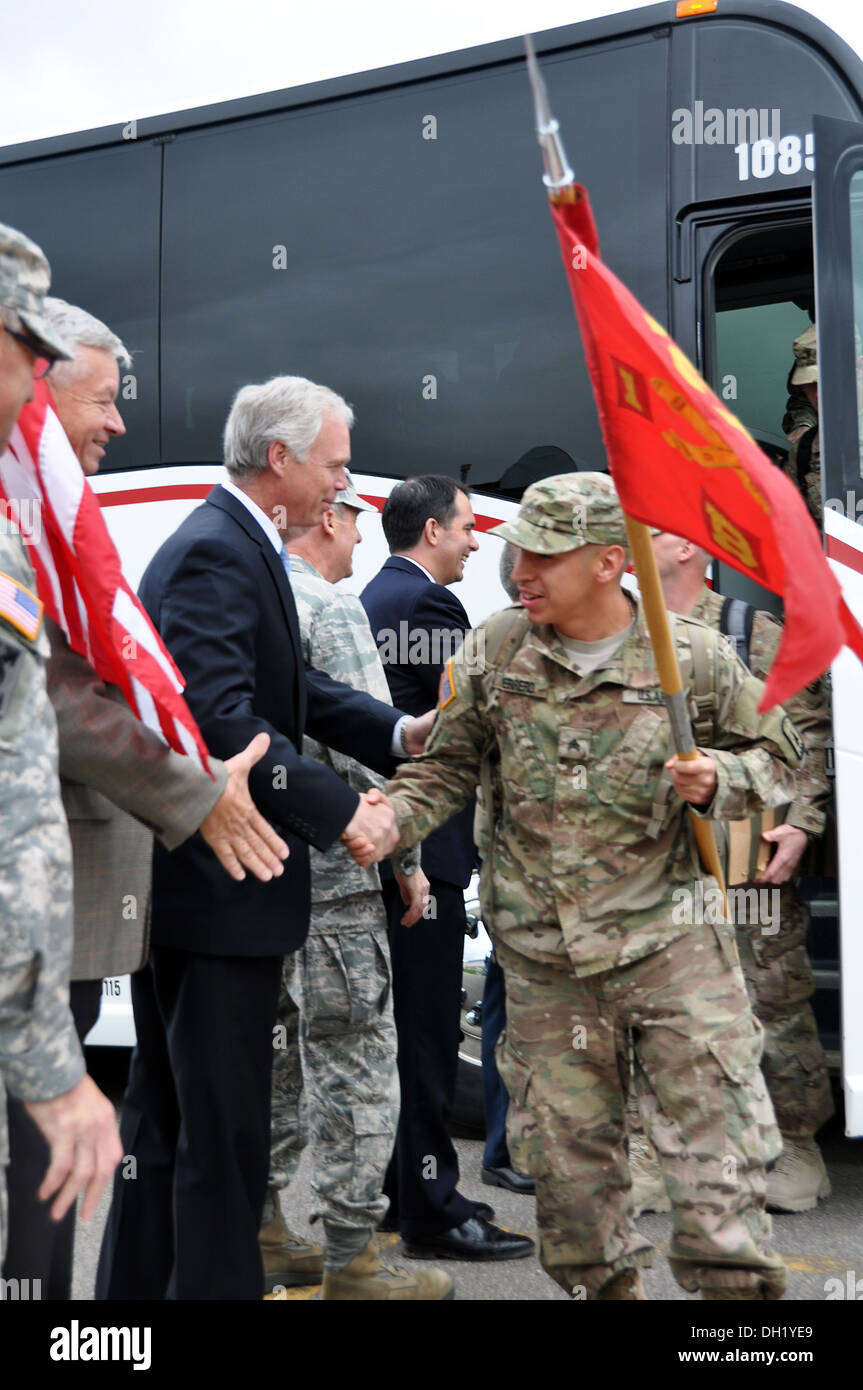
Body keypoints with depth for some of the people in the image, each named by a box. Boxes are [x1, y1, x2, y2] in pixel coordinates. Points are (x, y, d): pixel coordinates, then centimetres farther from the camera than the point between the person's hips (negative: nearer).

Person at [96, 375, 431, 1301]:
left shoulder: (233, 545, 14)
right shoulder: (216, 553, -18)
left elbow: (288, 688, 18)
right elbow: (221, 719, -28)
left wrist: (399, 733, 7)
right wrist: (342, 811, -24)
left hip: (171, 884, 11)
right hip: (216, 889, -11)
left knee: (164, 1110, 19)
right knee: (223, 1127, -3)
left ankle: (138, 1281, 31)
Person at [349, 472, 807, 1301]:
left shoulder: (697, 658, -5)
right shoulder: (495, 651, 0)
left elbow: (776, 756, 6)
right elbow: (448, 765, 6)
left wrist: (716, 782, -14)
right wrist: (391, 816, -12)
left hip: (670, 934, -2)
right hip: (543, 955, 2)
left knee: (716, 1136, -2)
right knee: (568, 1144, 12)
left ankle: (735, 1283, 14)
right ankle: (602, 1285, 31)